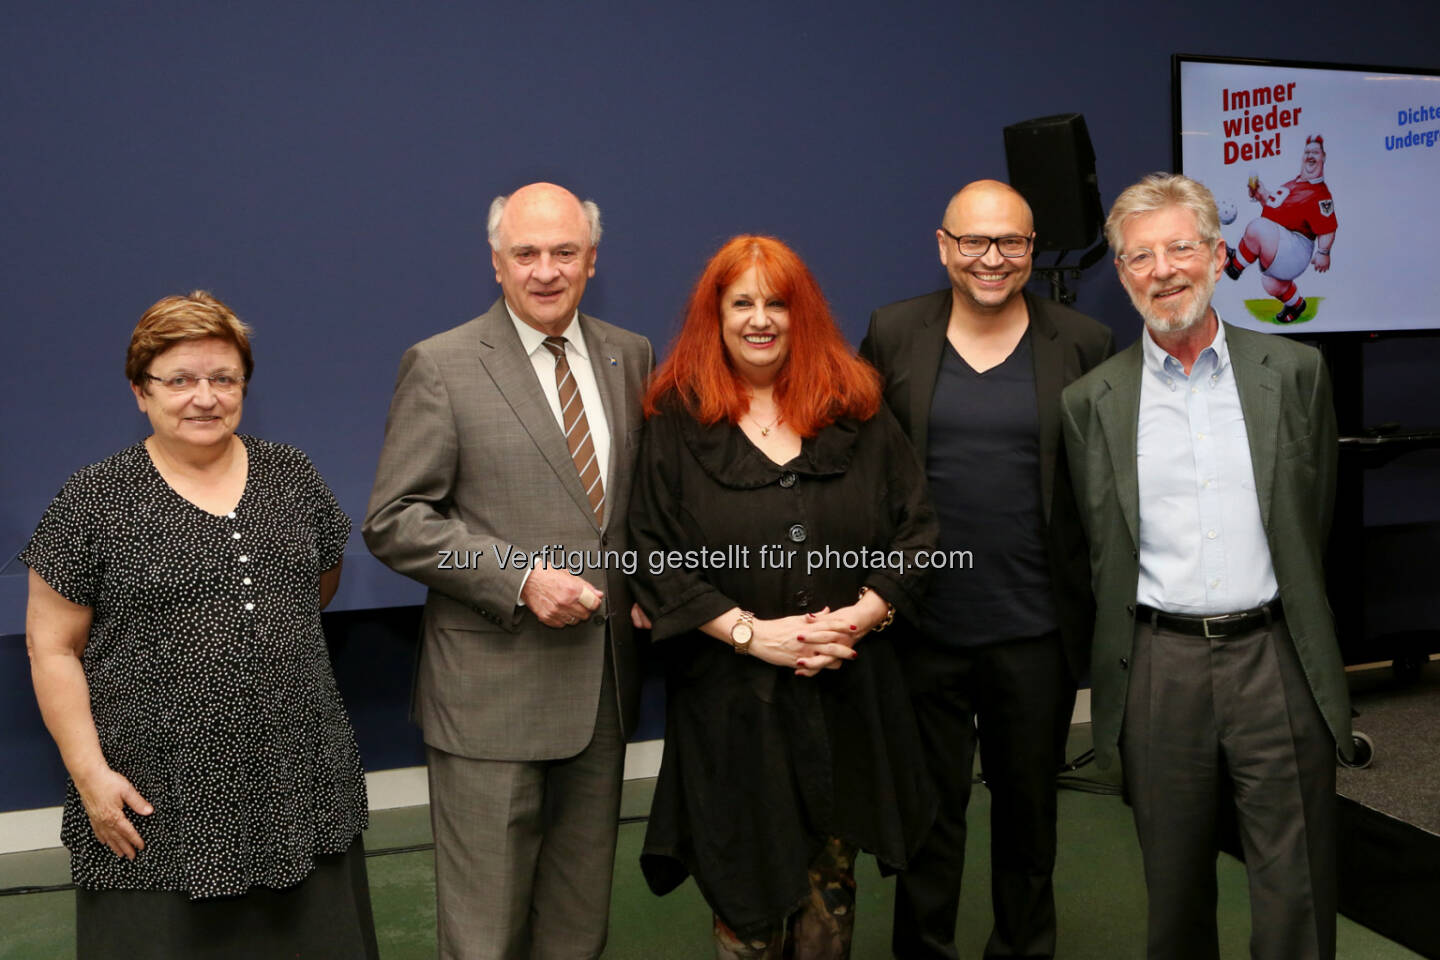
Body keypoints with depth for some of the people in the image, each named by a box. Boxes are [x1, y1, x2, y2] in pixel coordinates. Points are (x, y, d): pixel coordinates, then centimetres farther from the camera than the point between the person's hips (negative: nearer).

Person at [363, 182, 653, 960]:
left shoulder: (630, 357, 8)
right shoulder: (440, 367, -7)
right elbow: (392, 521, -9)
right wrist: (518, 576, -18)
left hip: (605, 680, 5)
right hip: (493, 685, -4)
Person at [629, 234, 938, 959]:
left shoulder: (857, 415, 6)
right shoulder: (677, 424, 0)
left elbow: (915, 529, 5)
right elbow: (657, 559, -5)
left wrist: (863, 615, -11)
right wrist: (751, 632, -14)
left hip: (848, 693, 2)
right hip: (731, 702, -2)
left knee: (831, 892, 14)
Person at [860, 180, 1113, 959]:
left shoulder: (1084, 346, 0)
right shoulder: (892, 335, 1)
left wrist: (1099, 613, -2)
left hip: (1037, 630, 1)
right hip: (924, 625, 0)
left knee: (1029, 805, 18)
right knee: (930, 808, 13)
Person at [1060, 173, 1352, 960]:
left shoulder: (1294, 371, 3)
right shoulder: (1091, 401, 2)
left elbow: (1313, 519, 10)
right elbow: (1097, 551, 7)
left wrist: (1282, 622, 10)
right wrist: (1120, 659, 7)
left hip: (1275, 658, 0)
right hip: (1159, 666, 0)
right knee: (1174, 892, 14)